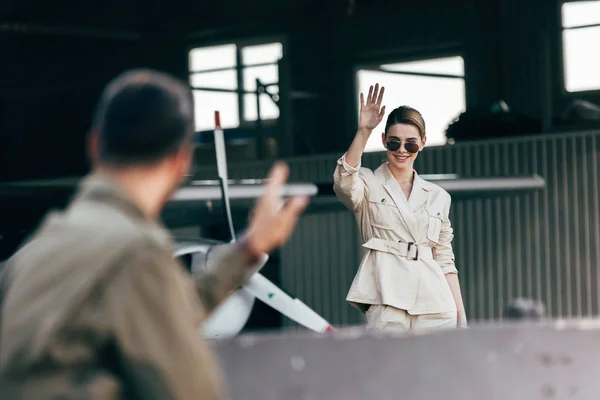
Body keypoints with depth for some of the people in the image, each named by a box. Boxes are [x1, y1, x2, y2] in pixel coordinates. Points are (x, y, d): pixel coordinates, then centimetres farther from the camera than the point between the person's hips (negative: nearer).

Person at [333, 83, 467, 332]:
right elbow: (344, 182, -16)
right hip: (387, 303, -3)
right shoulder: (369, 185, 9)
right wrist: (363, 131, -23)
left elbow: (445, 261, 17)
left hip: (435, 305, 3)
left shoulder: (438, 197, 18)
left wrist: (462, 320, 11)